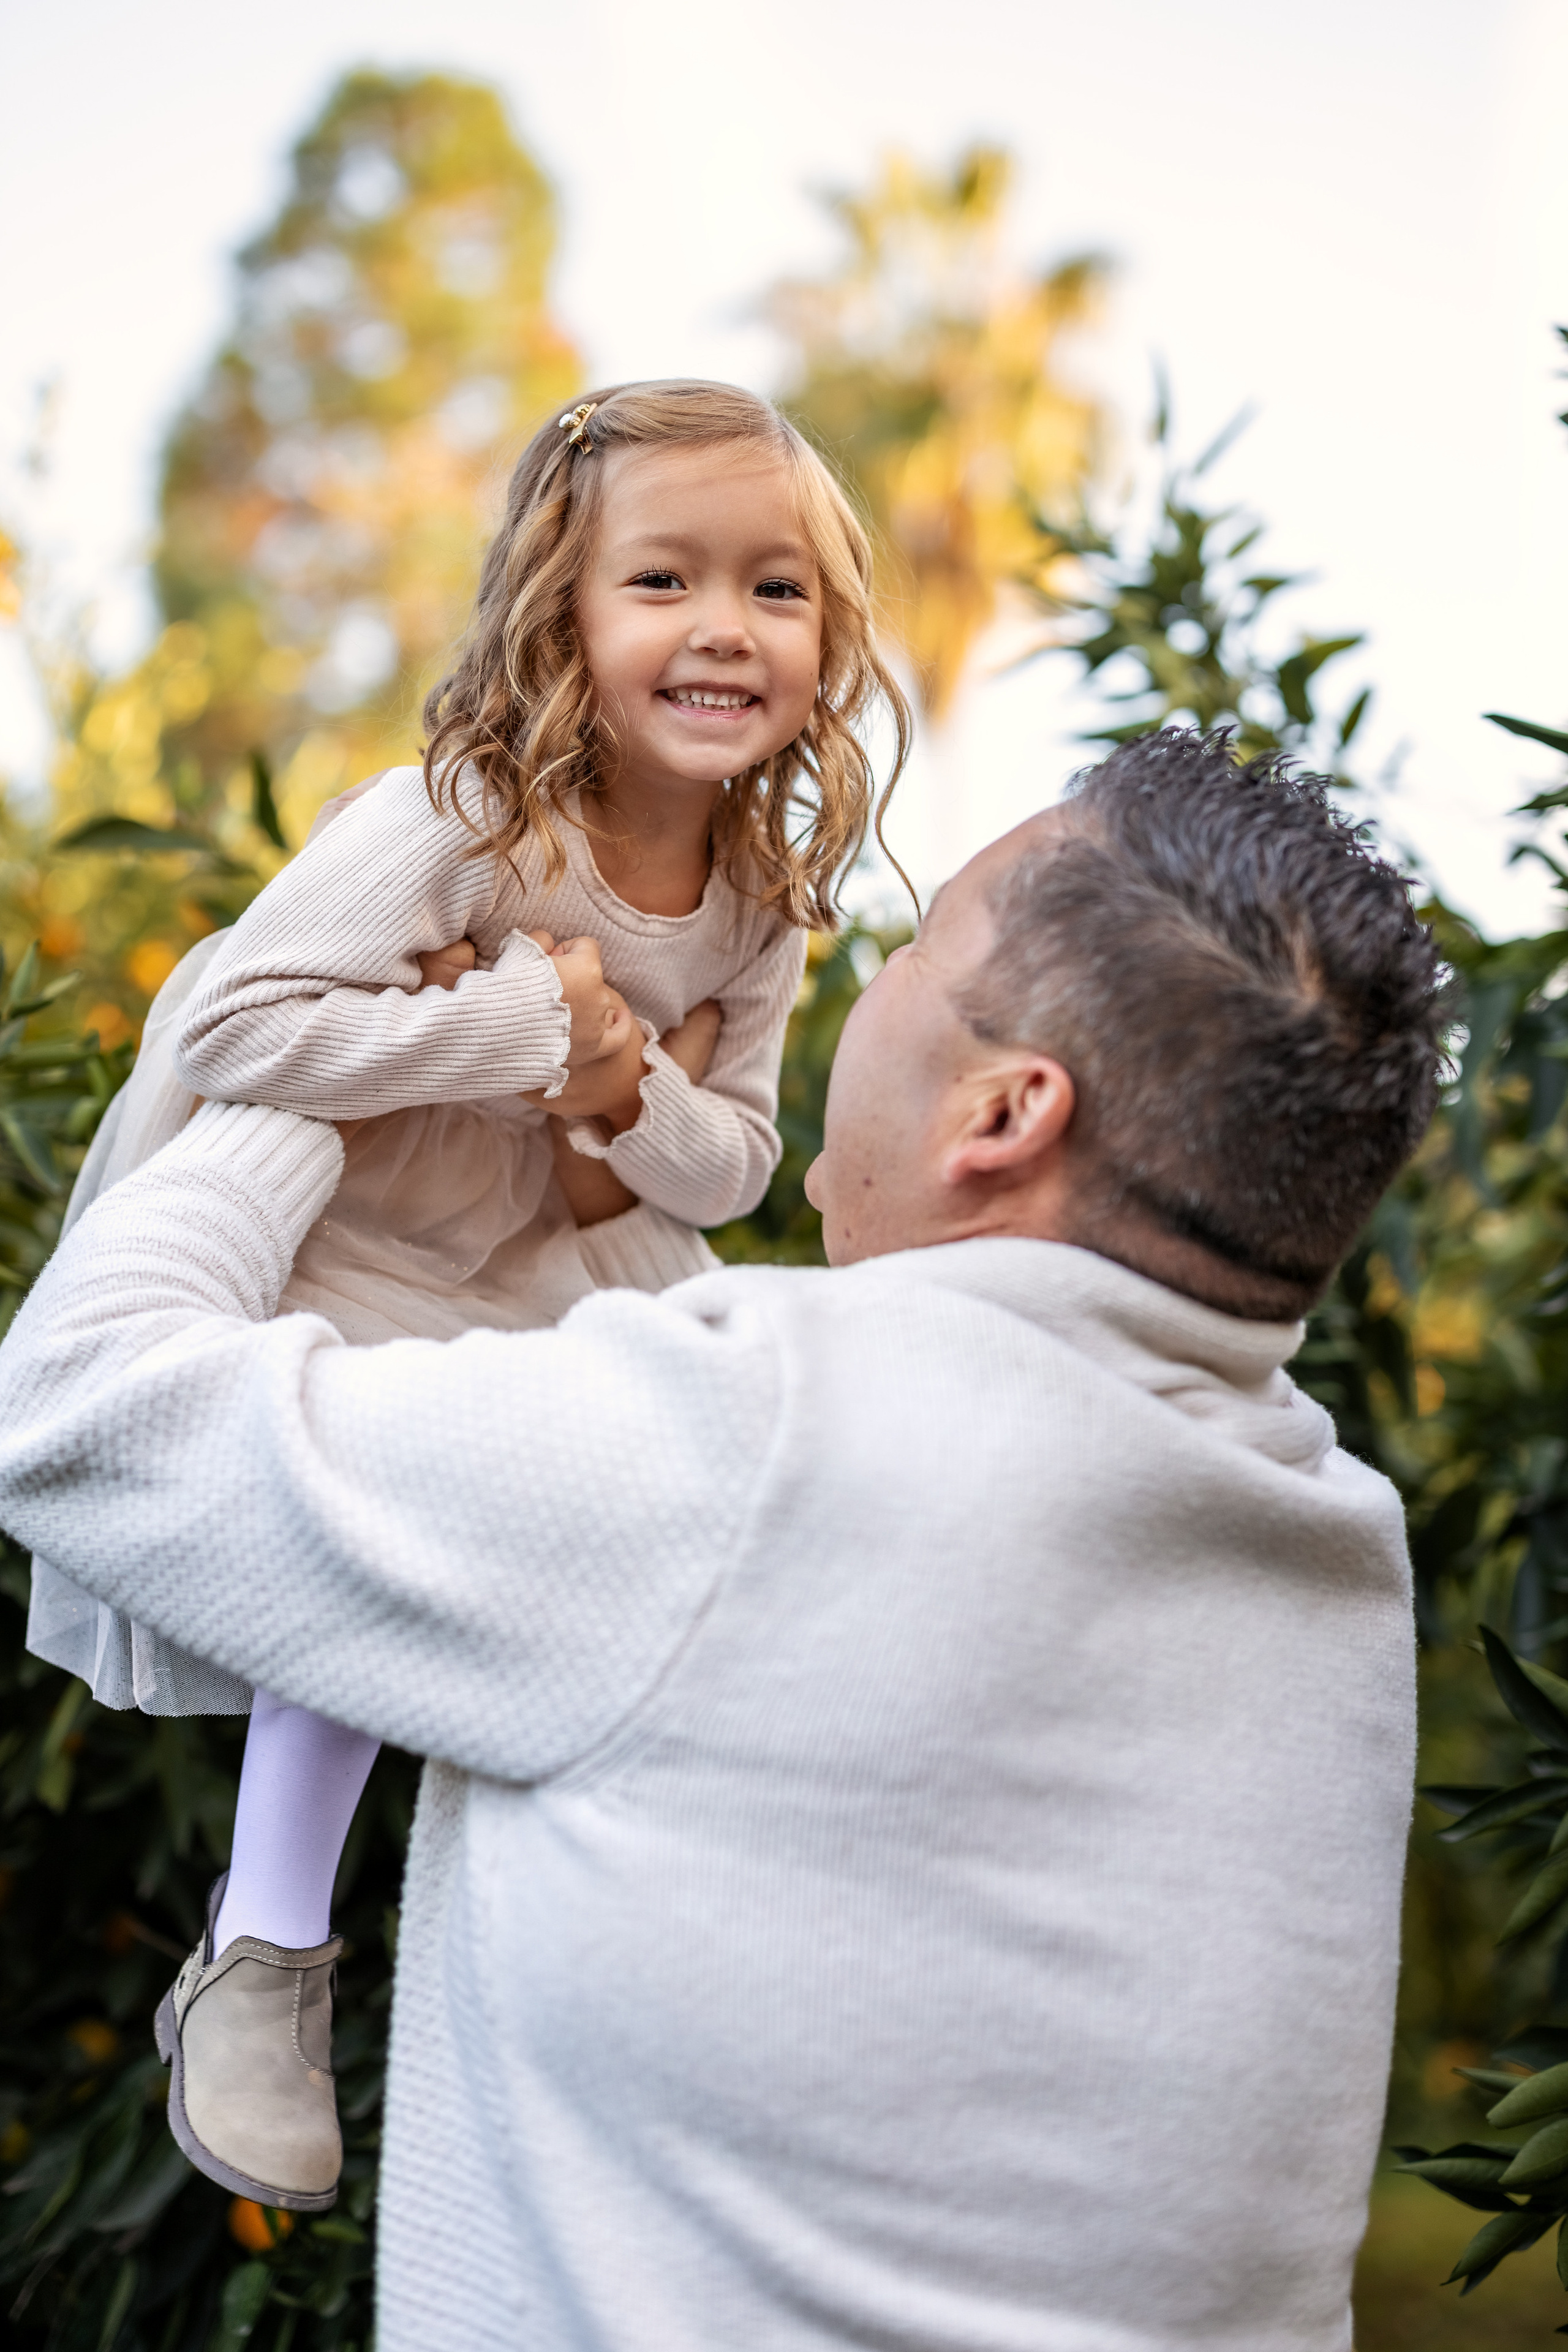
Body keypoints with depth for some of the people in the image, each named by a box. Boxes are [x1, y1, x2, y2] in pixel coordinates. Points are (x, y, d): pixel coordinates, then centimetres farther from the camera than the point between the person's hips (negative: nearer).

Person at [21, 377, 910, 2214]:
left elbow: (733, 1163, -1)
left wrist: (636, 1100, -25)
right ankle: (264, 1960, 4)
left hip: (546, 1266, 6)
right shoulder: (456, 825, -30)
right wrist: (523, 1021, -36)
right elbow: (232, 1025, -37)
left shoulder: (762, 895, -9)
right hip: (317, 1252, -6)